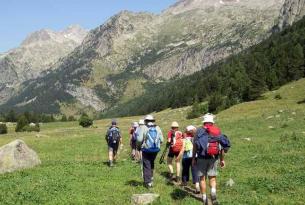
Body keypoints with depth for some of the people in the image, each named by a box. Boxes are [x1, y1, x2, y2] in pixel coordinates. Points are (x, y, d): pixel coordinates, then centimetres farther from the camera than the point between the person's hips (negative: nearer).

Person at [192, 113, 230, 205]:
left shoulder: (200, 130, 0)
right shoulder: (218, 131, 7)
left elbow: (195, 145, -4)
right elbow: (222, 147, 5)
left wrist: (193, 158, 2)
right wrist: (222, 160, 12)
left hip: (202, 158, -2)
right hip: (213, 158, 2)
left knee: (202, 178, 9)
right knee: (212, 178, 13)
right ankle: (213, 194, -12)